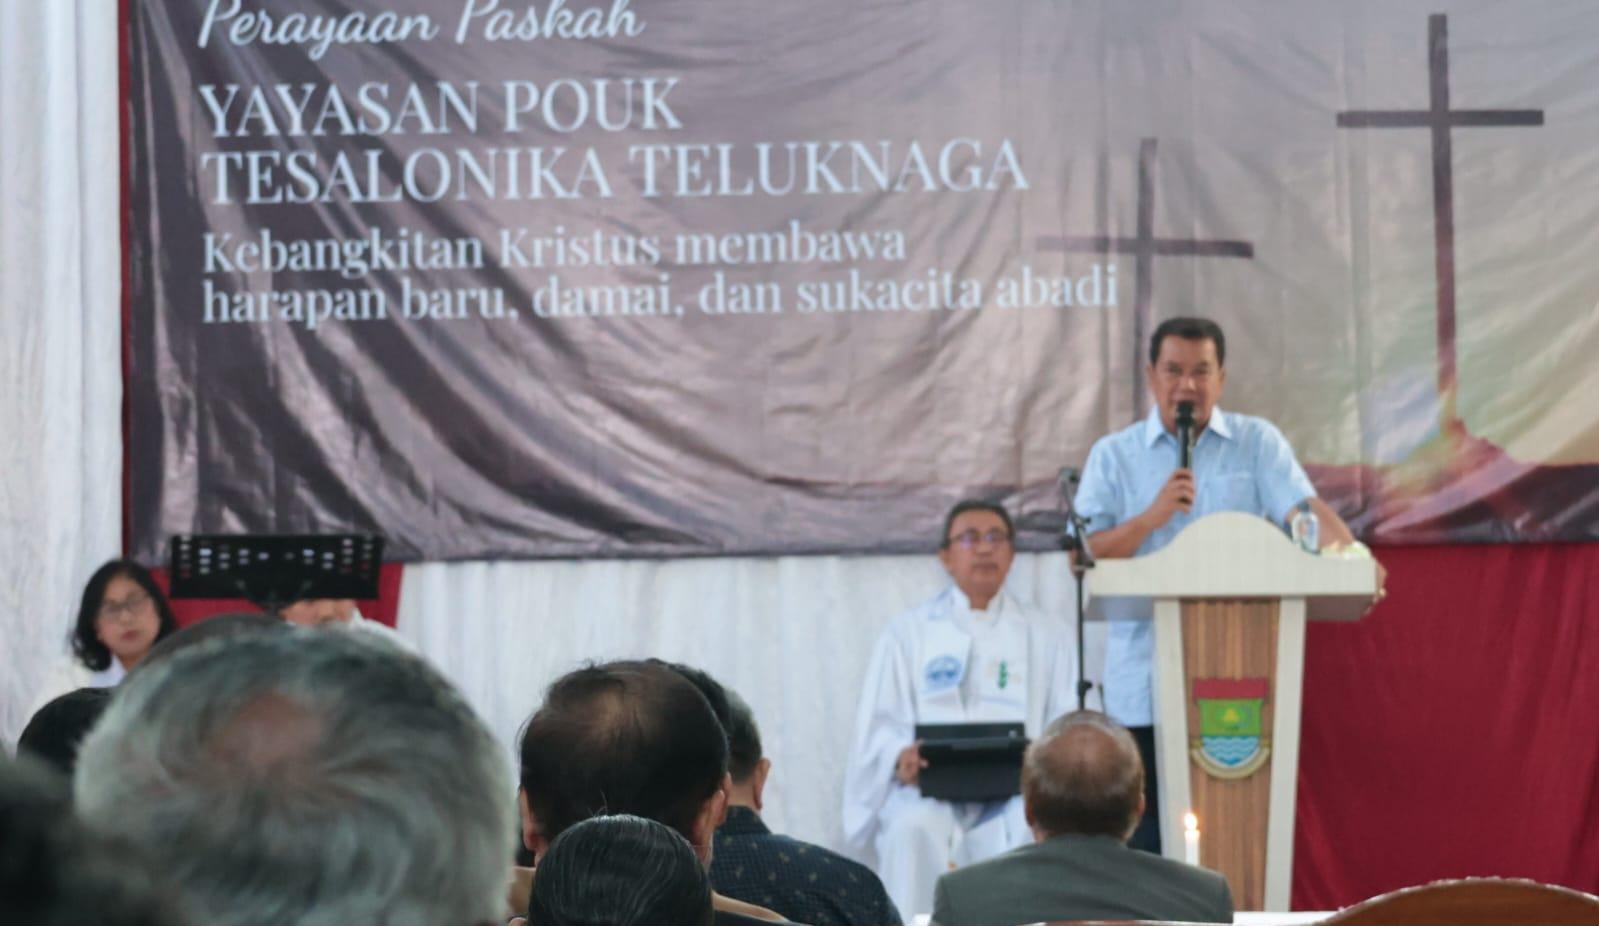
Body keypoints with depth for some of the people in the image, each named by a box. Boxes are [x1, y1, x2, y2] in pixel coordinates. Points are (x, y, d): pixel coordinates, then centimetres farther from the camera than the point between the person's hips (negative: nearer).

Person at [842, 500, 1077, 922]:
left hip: (1016, 787, 0)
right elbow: (878, 723, 8)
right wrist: (901, 756, -16)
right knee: (915, 827, -35)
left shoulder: (1046, 634, 19)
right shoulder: (909, 631, 16)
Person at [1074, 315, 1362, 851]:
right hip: (1145, 683, 0)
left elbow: (1306, 511, -6)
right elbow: (1087, 555, 2)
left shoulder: (1258, 443, 9)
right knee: (1148, 836, 0)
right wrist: (1153, 516, -12)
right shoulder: (1114, 456, 9)